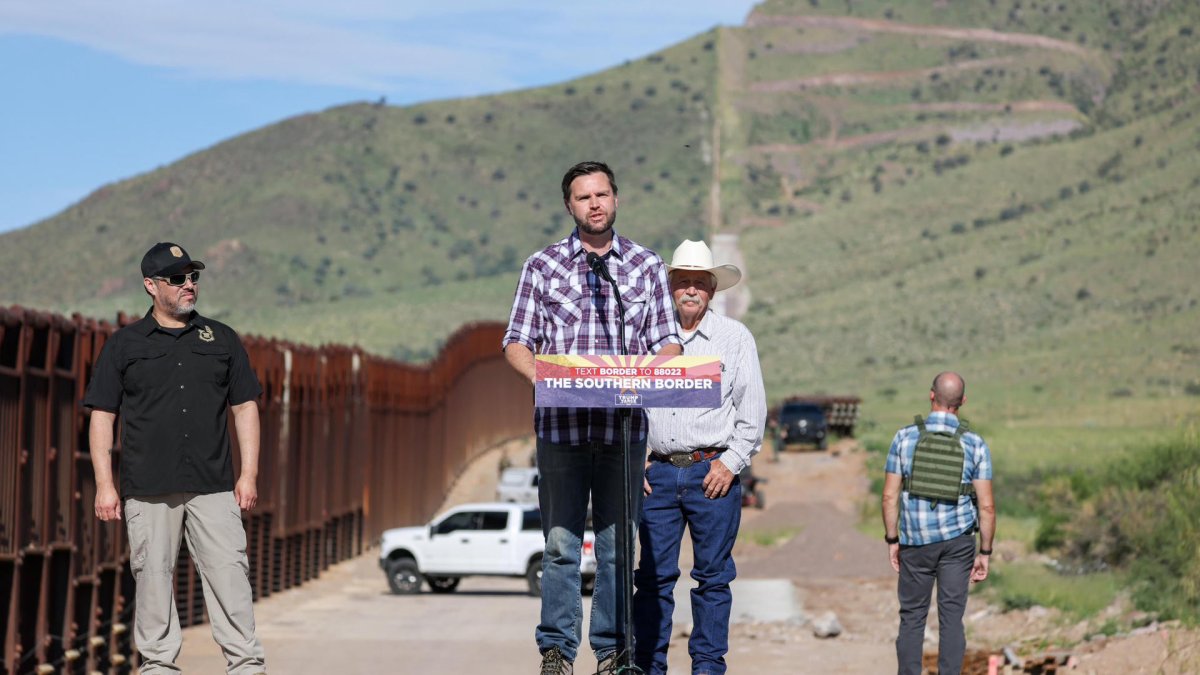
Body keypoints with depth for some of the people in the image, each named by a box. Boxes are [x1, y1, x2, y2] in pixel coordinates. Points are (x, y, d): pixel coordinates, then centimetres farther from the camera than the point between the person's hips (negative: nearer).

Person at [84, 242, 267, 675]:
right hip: (148, 490, -1)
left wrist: (249, 474, 4)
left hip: (213, 488, 1)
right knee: (153, 575, 1)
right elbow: (102, 415, 6)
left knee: (229, 571, -5)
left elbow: (245, 407, 13)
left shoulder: (221, 339, 13)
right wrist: (104, 483, -3)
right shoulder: (124, 344, 8)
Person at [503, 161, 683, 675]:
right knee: (561, 542, -3)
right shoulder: (542, 266, 8)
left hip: (624, 424, 1)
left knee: (616, 542, 3)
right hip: (560, 421, -1)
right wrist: (542, 376, -14)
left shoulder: (646, 265, 10)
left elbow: (667, 343, 9)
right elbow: (516, 343, 6)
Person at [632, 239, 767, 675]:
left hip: (713, 472, -2)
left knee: (713, 575, 1)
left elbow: (753, 408, 3)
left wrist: (731, 462, -5)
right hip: (660, 472, 2)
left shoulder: (735, 337, 5)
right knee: (653, 574, 0)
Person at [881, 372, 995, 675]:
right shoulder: (975, 444, -5)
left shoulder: (905, 437, -6)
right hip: (957, 539, 0)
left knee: (912, 617, 10)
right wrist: (985, 552, 3)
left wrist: (892, 540, 6)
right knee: (951, 618, 3)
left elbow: (890, 496, -4)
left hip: (915, 540, 0)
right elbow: (986, 506, -6)